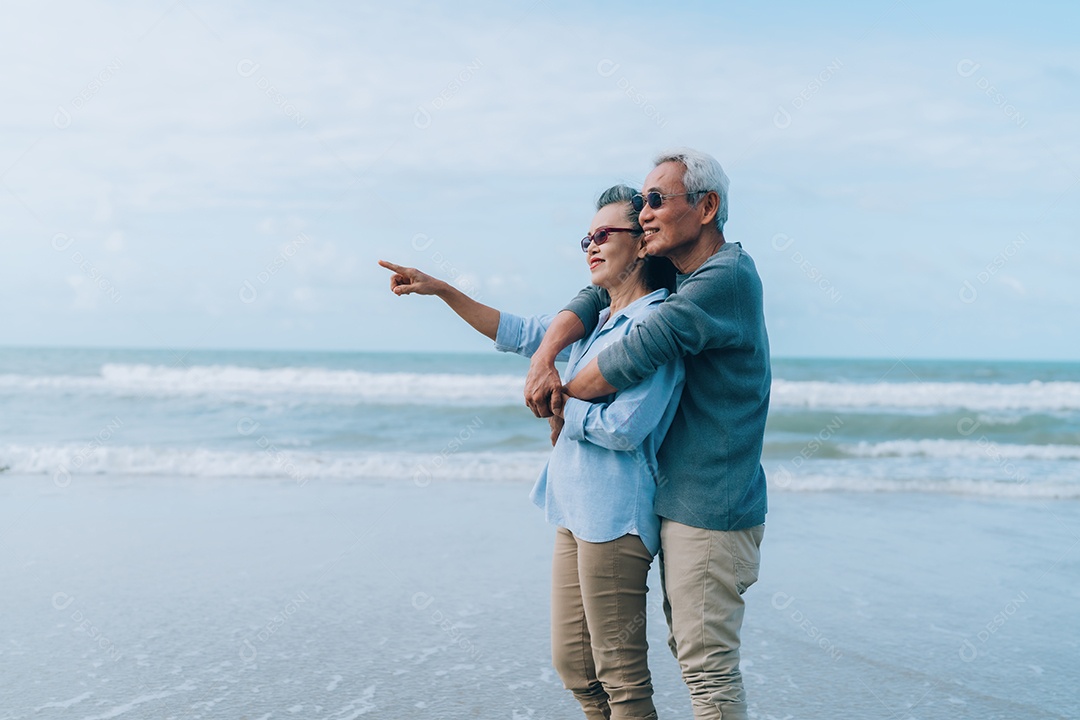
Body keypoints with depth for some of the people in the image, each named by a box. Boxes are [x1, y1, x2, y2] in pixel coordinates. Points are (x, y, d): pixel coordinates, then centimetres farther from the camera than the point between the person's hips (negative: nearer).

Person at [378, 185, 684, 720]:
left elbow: (624, 428, -21)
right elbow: (519, 334, 25)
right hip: (576, 513, 9)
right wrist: (441, 290, 22)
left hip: (614, 516, -9)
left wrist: (561, 408, -4)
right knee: (572, 663, 14)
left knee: (620, 675, -3)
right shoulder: (595, 321, 16)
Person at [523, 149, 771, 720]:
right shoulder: (676, 276, 11)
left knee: (707, 661, -3)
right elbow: (596, 297, 12)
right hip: (678, 501, 10)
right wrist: (544, 358, -8)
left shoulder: (728, 277, -20)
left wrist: (561, 397, -9)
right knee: (688, 647, 19)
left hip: (711, 508, -10)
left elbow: (634, 357, -25)